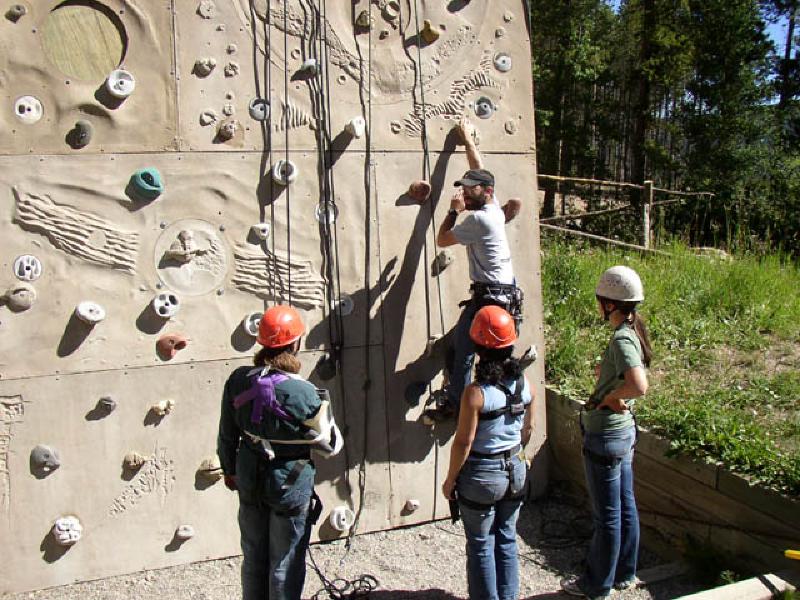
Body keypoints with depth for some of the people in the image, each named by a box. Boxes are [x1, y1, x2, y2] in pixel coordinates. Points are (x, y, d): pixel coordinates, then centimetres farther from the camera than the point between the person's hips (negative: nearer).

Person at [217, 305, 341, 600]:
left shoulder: (238, 380, -11)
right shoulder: (304, 393, -25)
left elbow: (227, 435, 2)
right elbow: (331, 444, -14)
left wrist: (229, 470, 18)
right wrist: (323, 408, 2)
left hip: (249, 483, 5)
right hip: (290, 487, -5)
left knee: (254, 559, 23)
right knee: (286, 566, 14)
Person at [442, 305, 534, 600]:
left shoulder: (476, 393, -24)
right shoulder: (525, 384, -6)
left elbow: (464, 442, -19)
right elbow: (527, 429, 6)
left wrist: (450, 479, -5)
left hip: (481, 475, -5)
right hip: (515, 470, 6)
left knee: (481, 547, 13)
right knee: (507, 540, 21)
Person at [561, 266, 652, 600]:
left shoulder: (621, 340, -24)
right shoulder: (633, 333, 4)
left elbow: (639, 387, -38)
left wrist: (609, 397, -21)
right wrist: (608, 375, 1)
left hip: (605, 437, -9)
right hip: (623, 431, 9)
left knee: (607, 516, 6)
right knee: (625, 507, 20)